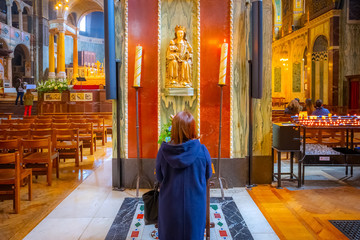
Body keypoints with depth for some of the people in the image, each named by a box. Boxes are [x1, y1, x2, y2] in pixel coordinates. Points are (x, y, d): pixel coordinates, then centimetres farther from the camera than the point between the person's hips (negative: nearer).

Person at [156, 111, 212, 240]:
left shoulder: (164, 150, -16)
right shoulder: (202, 150, -17)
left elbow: (159, 177, -2)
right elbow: (208, 175, -1)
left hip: (170, 204, 1)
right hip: (194, 205, 0)